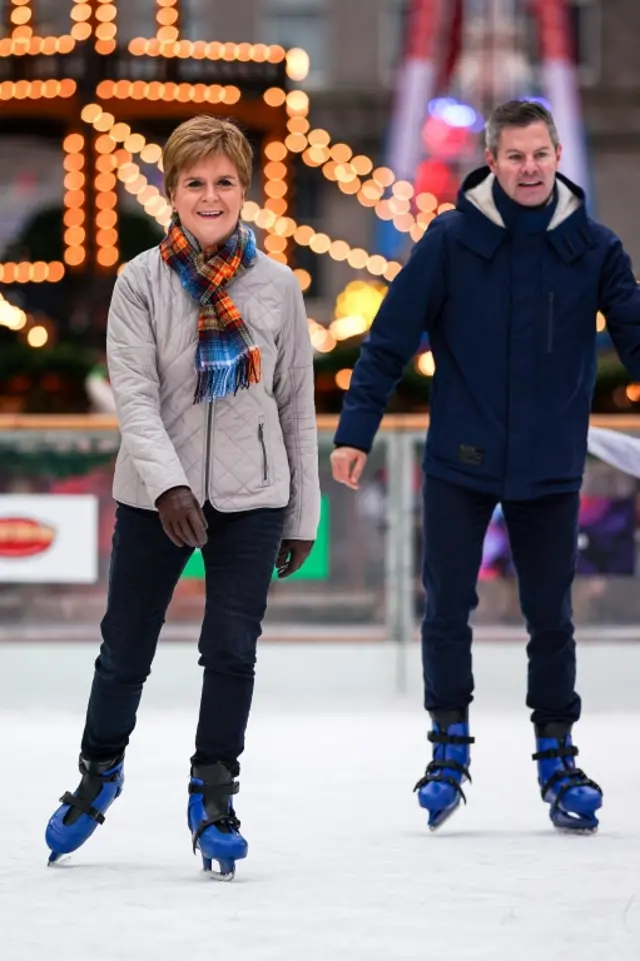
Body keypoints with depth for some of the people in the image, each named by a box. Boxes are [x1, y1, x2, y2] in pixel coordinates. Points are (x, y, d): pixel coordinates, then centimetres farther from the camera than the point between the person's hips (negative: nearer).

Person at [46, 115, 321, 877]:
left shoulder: (276, 286, 2)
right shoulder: (141, 281, -4)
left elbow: (297, 405, 8)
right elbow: (133, 393, -12)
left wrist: (303, 516, 8)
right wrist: (169, 485, -25)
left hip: (252, 498, 1)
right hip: (154, 496, 0)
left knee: (231, 650, -5)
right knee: (125, 649, 11)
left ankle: (213, 792, 11)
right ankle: (100, 770, 34)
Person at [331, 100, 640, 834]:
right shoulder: (451, 240, -6)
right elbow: (390, 340, -5)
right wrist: (354, 432, -8)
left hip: (550, 468, 1)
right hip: (460, 463, -1)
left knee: (550, 617, 7)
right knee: (447, 609, 0)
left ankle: (557, 757, 20)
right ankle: (448, 748, 14)